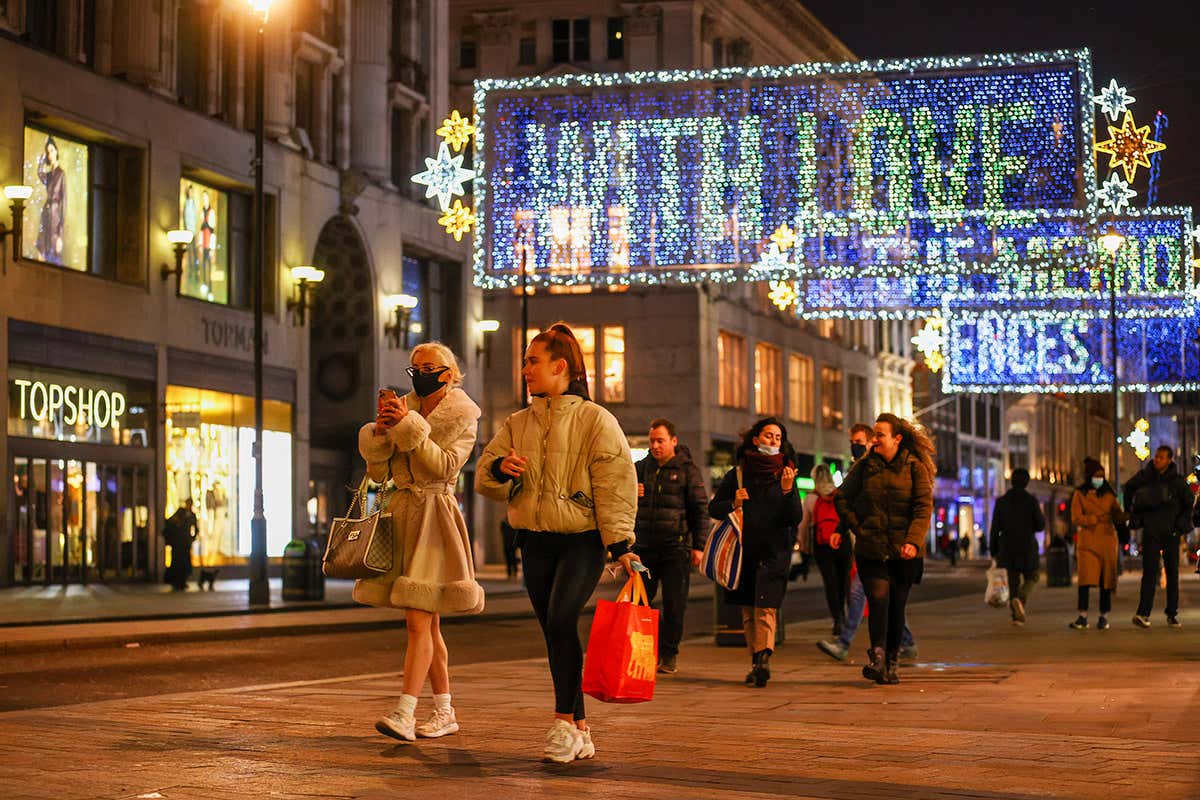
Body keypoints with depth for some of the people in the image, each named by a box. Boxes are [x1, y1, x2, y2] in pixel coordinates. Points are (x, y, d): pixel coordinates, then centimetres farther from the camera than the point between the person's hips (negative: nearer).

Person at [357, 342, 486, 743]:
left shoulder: (462, 417, -1)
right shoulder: (405, 408, 13)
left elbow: (445, 464, -16)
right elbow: (378, 472, 9)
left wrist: (409, 426, -20)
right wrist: (379, 432, -7)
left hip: (435, 516, -6)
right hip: (401, 514, 6)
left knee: (418, 620, -15)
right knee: (428, 623, 10)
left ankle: (404, 714, -21)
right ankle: (445, 713, 18)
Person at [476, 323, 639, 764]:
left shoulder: (594, 420, -3)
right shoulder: (517, 424, 13)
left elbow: (615, 484, -8)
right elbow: (484, 479, 9)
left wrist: (620, 544, -15)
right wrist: (500, 469, -15)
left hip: (582, 540, -5)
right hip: (535, 541, 6)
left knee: (562, 620, -22)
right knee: (554, 633, 4)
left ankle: (564, 722, -13)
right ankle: (580, 732, 11)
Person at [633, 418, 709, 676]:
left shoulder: (687, 470, 2)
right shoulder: (641, 468, 13)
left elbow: (700, 509, 0)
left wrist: (698, 546, -6)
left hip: (675, 548, -4)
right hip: (644, 546, 4)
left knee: (673, 604, -1)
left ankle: (669, 655, 9)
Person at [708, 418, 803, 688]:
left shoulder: (785, 475, 5)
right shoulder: (737, 474, 7)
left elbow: (796, 518, -1)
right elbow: (713, 508, 11)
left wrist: (788, 491, -17)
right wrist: (733, 504, -9)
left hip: (774, 551, -2)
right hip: (744, 551, 2)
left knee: (766, 606, -17)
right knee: (748, 612, 6)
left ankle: (763, 659, -29)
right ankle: (756, 661, 13)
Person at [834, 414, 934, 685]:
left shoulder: (915, 468, 1)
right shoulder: (865, 467, 7)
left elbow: (924, 508, -6)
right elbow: (841, 498, 16)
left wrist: (913, 541, -19)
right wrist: (859, 528, 6)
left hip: (904, 552, -1)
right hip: (871, 551, 1)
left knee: (897, 606, 3)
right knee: (879, 599, -16)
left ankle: (890, 664, 13)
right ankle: (877, 657, -19)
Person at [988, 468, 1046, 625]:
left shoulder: (1001, 501, 0)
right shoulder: (1032, 500, -7)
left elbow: (995, 528, 0)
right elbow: (1040, 525, -5)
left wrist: (994, 552, 7)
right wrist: (1042, 517, 19)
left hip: (1007, 547, 2)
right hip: (1027, 547, -2)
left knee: (1014, 580, 13)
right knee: (1031, 578, 14)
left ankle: (1017, 616, 2)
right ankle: (1020, 600, -17)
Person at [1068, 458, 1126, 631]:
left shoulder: (1109, 494, 11)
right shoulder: (1079, 494, 3)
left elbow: (1118, 516, 9)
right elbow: (1076, 519, -5)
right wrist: (1096, 519, -17)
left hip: (1107, 540, 2)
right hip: (1088, 541, -2)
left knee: (1106, 579, 0)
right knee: (1086, 577, -12)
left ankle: (1104, 617, 6)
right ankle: (1083, 617, -12)